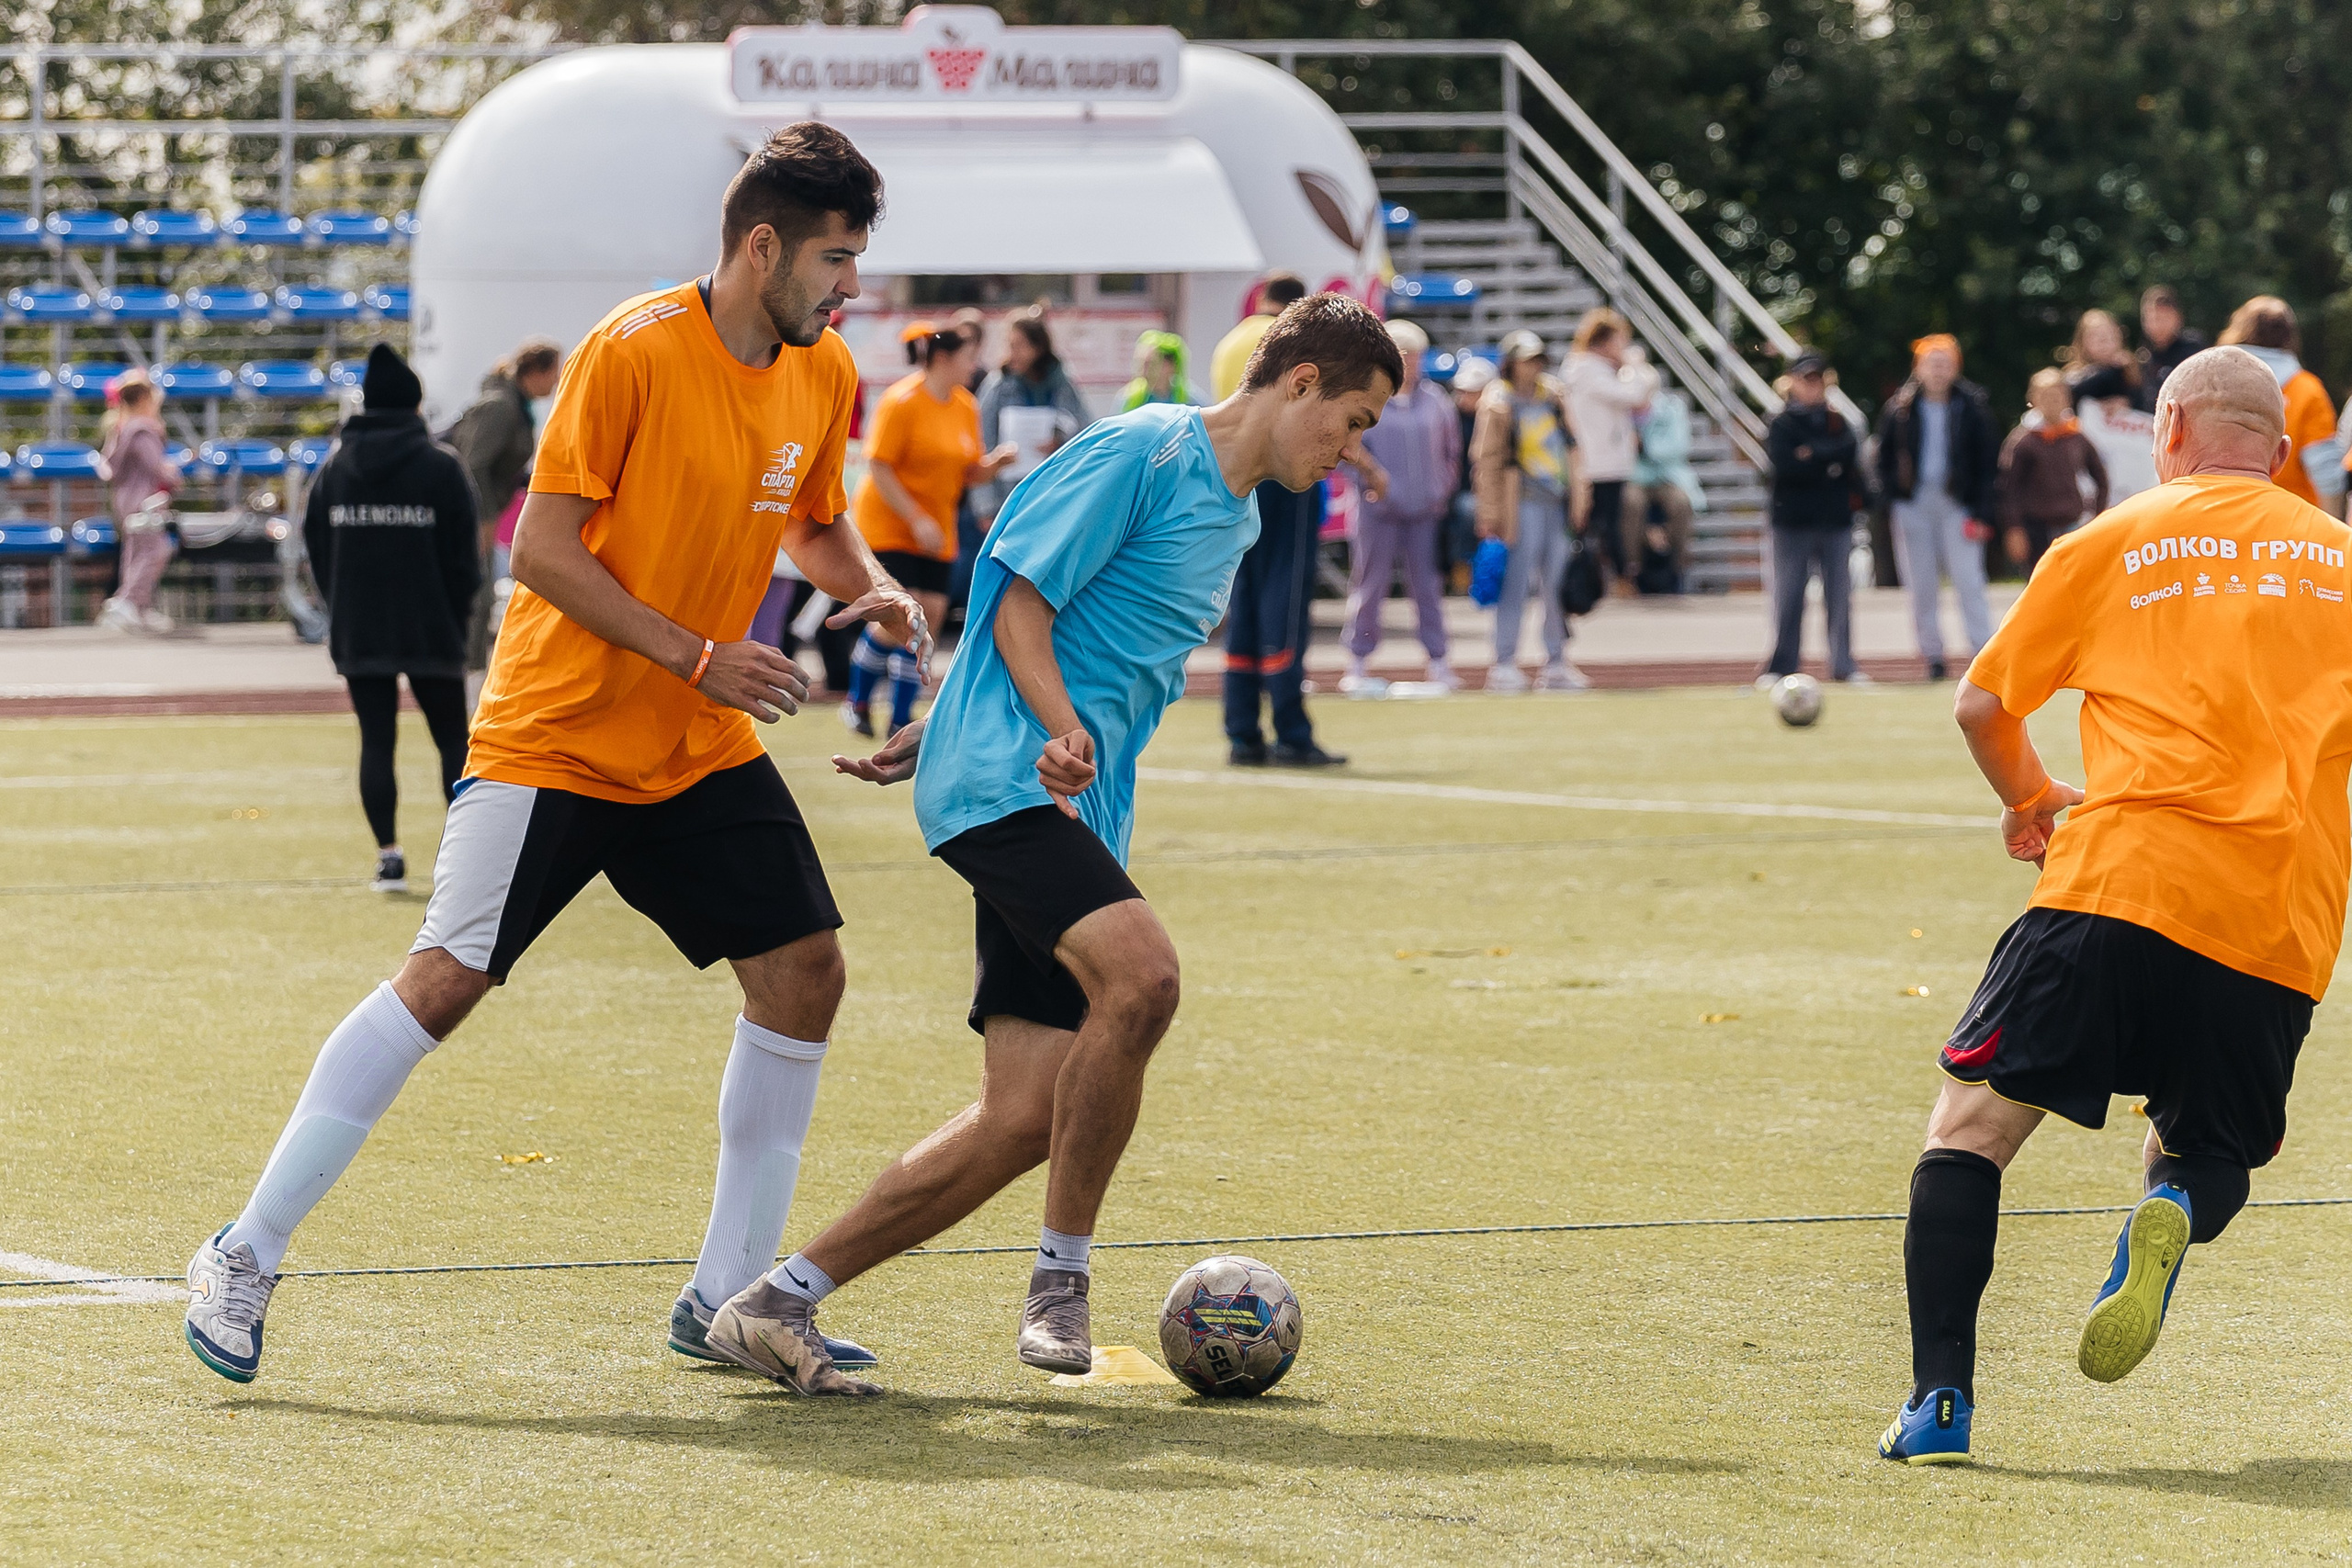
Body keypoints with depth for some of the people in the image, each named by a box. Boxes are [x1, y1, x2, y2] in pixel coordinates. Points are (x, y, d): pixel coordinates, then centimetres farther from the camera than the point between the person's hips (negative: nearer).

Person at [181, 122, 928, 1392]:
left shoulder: (824, 376, 3)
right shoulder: (633, 351, -18)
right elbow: (542, 552, -18)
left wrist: (870, 586, -2)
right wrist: (699, 658, -21)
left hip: (702, 752, 7)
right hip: (556, 734, -7)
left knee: (804, 973, -3)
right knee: (445, 980, -11)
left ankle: (725, 1300, 8)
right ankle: (244, 1261, -1)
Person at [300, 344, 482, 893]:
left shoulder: (334, 467, 4)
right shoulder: (440, 467, -7)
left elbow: (316, 546, 7)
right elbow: (463, 555, -6)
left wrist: (342, 612, 14)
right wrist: (457, 616, 5)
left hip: (357, 634, 2)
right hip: (430, 631, -2)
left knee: (376, 741, 5)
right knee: (453, 740, 6)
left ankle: (389, 856, -3)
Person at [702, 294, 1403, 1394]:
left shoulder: (1237, 517, 22)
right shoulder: (1144, 451, -6)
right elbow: (1020, 600, -10)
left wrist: (933, 737, 27)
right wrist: (1064, 729, -24)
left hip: (1073, 811, 9)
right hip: (1002, 778, -9)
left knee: (1025, 1119, -3)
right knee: (1141, 973, -31)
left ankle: (775, 1303, 4)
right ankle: (1062, 1276, -16)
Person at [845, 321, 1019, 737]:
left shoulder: (966, 407, 6)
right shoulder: (902, 402, -15)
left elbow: (970, 473, 12)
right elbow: (879, 467, -17)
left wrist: (994, 462, -10)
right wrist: (917, 520, -20)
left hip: (934, 533, 7)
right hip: (888, 525, -7)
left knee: (930, 615, 0)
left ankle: (901, 720, 9)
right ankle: (858, 702, 8)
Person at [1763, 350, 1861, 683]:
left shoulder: (1838, 423, 14)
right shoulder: (1781, 424, 3)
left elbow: (1851, 456, -4)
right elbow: (1785, 467, -13)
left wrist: (1812, 456, -10)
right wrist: (1830, 467, -7)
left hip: (1836, 521, 3)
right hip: (1793, 521, -3)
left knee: (1839, 595, 3)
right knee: (1788, 597, -3)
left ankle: (1843, 665, 8)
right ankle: (1782, 665, 2)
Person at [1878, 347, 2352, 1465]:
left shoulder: (2111, 545, 10)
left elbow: (1981, 707, 14)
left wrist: (2035, 803, 33)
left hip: (2123, 882, -3)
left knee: (1971, 1125, 6)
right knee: (2206, 1151, 22)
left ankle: (1941, 1402, -9)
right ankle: (2172, 1217, -16)